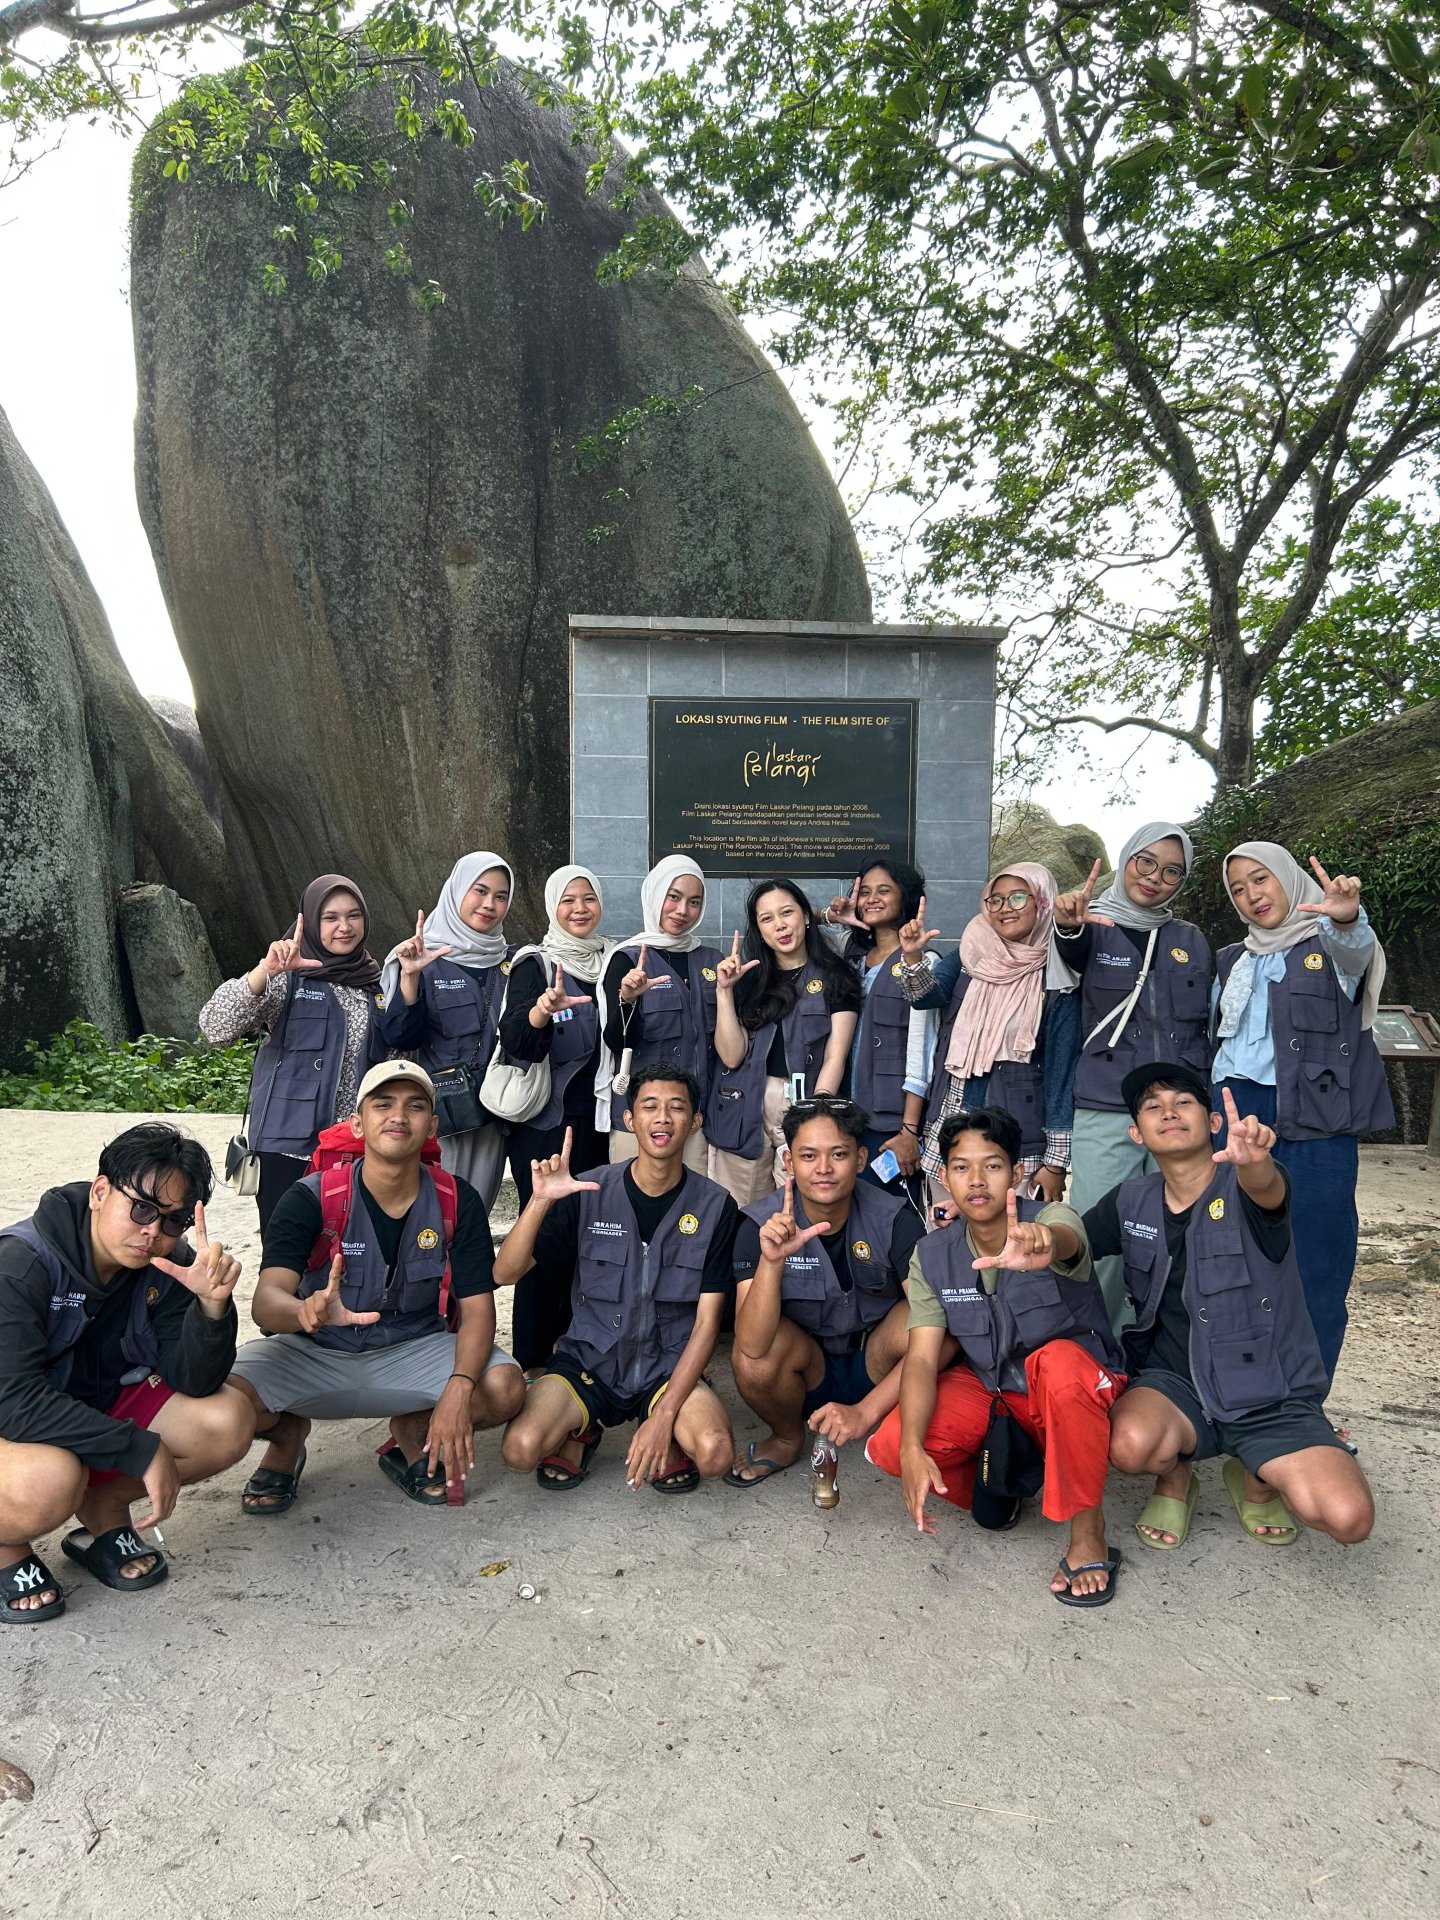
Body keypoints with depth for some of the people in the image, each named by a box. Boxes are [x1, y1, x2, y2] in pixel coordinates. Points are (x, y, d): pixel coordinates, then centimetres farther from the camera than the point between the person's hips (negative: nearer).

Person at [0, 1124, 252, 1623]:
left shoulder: (170, 1264, -11)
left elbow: (193, 1383, -16)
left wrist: (212, 1303, -36)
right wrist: (143, 1450, -30)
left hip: (104, 1404, 5)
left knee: (228, 1422, -17)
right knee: (49, 1481, -38)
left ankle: (104, 1509, 6)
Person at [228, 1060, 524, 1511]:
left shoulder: (457, 1201, -9)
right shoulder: (311, 1199, -15)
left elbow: (477, 1306, -11)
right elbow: (266, 1299, -27)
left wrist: (459, 1388, -30)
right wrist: (307, 1312, -53)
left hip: (412, 1353, 1)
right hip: (312, 1354, -1)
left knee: (505, 1388, -26)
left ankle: (412, 1434, 8)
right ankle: (288, 1433, 9)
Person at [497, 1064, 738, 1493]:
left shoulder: (714, 1206, -7)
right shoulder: (588, 1191, -7)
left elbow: (707, 1322, -7)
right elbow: (506, 1274, -11)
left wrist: (664, 1416, -17)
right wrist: (540, 1202, -28)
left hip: (669, 1366, -1)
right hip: (589, 1361, 1)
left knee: (714, 1453, -29)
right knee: (521, 1448, -24)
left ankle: (668, 1439, 6)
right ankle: (580, 1432, 9)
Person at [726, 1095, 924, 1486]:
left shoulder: (894, 1219, -18)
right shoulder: (760, 1225, -19)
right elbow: (753, 1347, -30)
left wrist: (865, 1411, -31)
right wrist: (772, 1260, -45)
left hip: (878, 1370, 0)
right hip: (805, 1372, 1)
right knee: (751, 1359, -32)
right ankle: (787, 1437, 3)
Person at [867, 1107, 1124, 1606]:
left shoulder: (1053, 1220, -21)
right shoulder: (932, 1255, -9)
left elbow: (1064, 1242, -48)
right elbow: (922, 1357, -15)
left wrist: (1041, 1247, -75)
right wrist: (912, 1450, -32)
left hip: (1079, 1385, -3)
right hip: (986, 1387, 3)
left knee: (1059, 1360, -40)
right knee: (890, 1446, -23)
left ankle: (1087, 1532, -20)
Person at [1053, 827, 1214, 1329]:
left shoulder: (1192, 940, 16)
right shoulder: (1096, 926, 5)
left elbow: (1211, 1028, 19)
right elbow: (1074, 952, -20)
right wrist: (1069, 925, -44)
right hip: (1106, 1114, -3)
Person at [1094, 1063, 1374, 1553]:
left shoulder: (1241, 1187, -12)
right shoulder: (1131, 1202, 1)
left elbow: (1267, 1189, -35)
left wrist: (1253, 1160, -62)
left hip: (1271, 1395, -1)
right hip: (1174, 1382, 2)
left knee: (1348, 1518, -23)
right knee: (1131, 1444, -32)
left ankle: (1255, 1480, 12)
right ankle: (1176, 1478, 7)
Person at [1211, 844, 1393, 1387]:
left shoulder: (1329, 947, 3)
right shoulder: (1232, 963, 19)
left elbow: (1355, 952, -21)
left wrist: (1346, 918, -42)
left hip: (1314, 1124, -4)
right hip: (1237, 1113, 4)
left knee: (1314, 1266, -4)